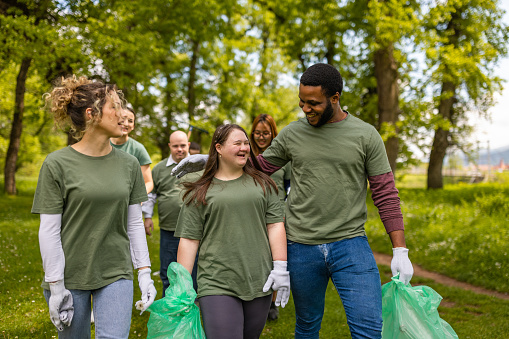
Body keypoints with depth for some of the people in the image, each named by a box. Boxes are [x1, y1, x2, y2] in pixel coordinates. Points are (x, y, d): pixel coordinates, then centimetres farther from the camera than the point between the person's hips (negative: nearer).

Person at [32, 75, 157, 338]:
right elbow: (48, 231, -8)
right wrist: (56, 287, -9)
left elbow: (135, 224, 7)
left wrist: (145, 274, 3)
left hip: (116, 275, 2)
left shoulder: (129, 164, 3)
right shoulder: (57, 164, -8)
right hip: (70, 276, -2)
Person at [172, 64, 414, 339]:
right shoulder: (292, 134, 3)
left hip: (350, 244, -2)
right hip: (302, 248, 2)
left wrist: (400, 249, -4)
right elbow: (256, 167, 16)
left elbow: (385, 192, -1)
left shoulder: (366, 135, -2)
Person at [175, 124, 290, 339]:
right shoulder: (200, 192, 4)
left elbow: (275, 225, 6)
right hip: (217, 286, -2)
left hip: (259, 283, 3)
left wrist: (280, 268, -3)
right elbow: (189, 240, 2)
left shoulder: (262, 184, 10)